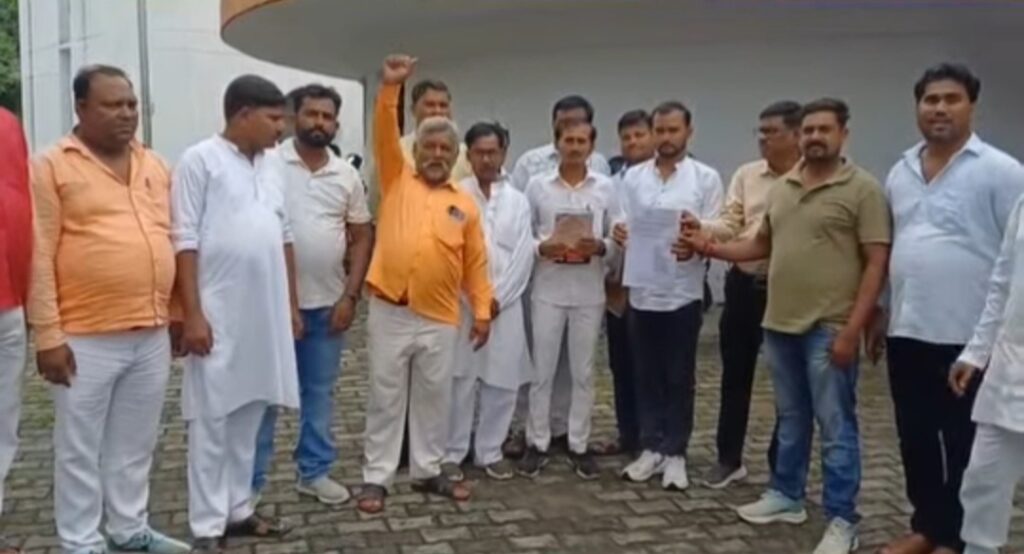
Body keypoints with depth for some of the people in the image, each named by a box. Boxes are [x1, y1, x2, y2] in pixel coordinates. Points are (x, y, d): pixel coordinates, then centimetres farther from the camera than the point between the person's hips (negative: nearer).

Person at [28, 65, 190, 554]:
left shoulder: (155, 167, 12)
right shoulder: (52, 166, -5)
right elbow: (39, 257, -9)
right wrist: (48, 335, -13)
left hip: (152, 335, 5)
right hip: (86, 339, -5)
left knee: (136, 444, 16)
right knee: (80, 449, 7)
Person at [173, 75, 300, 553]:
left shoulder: (271, 167, 13)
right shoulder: (200, 160, -7)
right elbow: (185, 242, -11)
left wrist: (291, 304, 16)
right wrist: (193, 314, -16)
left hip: (266, 314, 7)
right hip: (218, 315, -6)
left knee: (249, 415, 12)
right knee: (212, 419, 1)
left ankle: (238, 509, 23)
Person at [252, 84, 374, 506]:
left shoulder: (347, 175, 6)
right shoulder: (269, 164, -6)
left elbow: (362, 237, 8)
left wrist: (350, 296, -1)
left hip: (328, 303, 4)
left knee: (320, 392, 13)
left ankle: (315, 471, 26)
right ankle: (249, 482, 14)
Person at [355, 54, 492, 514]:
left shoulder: (465, 205, 7)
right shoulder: (397, 181, 6)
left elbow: (475, 263, 8)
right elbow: (384, 136, -8)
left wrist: (482, 310, 4)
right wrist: (390, 88, -19)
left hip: (439, 318, 2)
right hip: (390, 312, -2)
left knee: (433, 398, 13)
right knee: (385, 398, 7)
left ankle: (427, 471, 27)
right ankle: (376, 478, 17)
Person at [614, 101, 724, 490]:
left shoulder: (706, 178, -2)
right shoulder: (633, 178, 7)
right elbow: (625, 230, 6)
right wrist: (620, 236, -17)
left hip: (683, 293, -3)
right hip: (641, 292, 3)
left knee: (679, 379, 6)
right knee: (646, 376, 11)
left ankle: (675, 453, 16)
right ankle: (651, 448, 22)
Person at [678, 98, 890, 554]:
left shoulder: (863, 189, -8)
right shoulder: (783, 188, 12)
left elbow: (877, 263, -11)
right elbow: (762, 245, 20)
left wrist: (852, 330, -17)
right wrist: (708, 248, 6)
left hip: (829, 329, -6)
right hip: (779, 323, 6)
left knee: (835, 426, 1)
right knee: (790, 418, 18)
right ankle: (786, 496, 31)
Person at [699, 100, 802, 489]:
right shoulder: (746, 175, 7)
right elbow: (730, 225, 0)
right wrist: (699, 228, -18)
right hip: (744, 284, 4)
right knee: (735, 374, 12)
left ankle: (782, 466, 22)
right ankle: (729, 459, 25)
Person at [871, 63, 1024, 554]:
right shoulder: (900, 172, 10)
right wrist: (883, 312, 17)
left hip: (968, 336, -6)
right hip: (908, 332, 6)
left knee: (963, 445, 7)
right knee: (915, 439, 15)